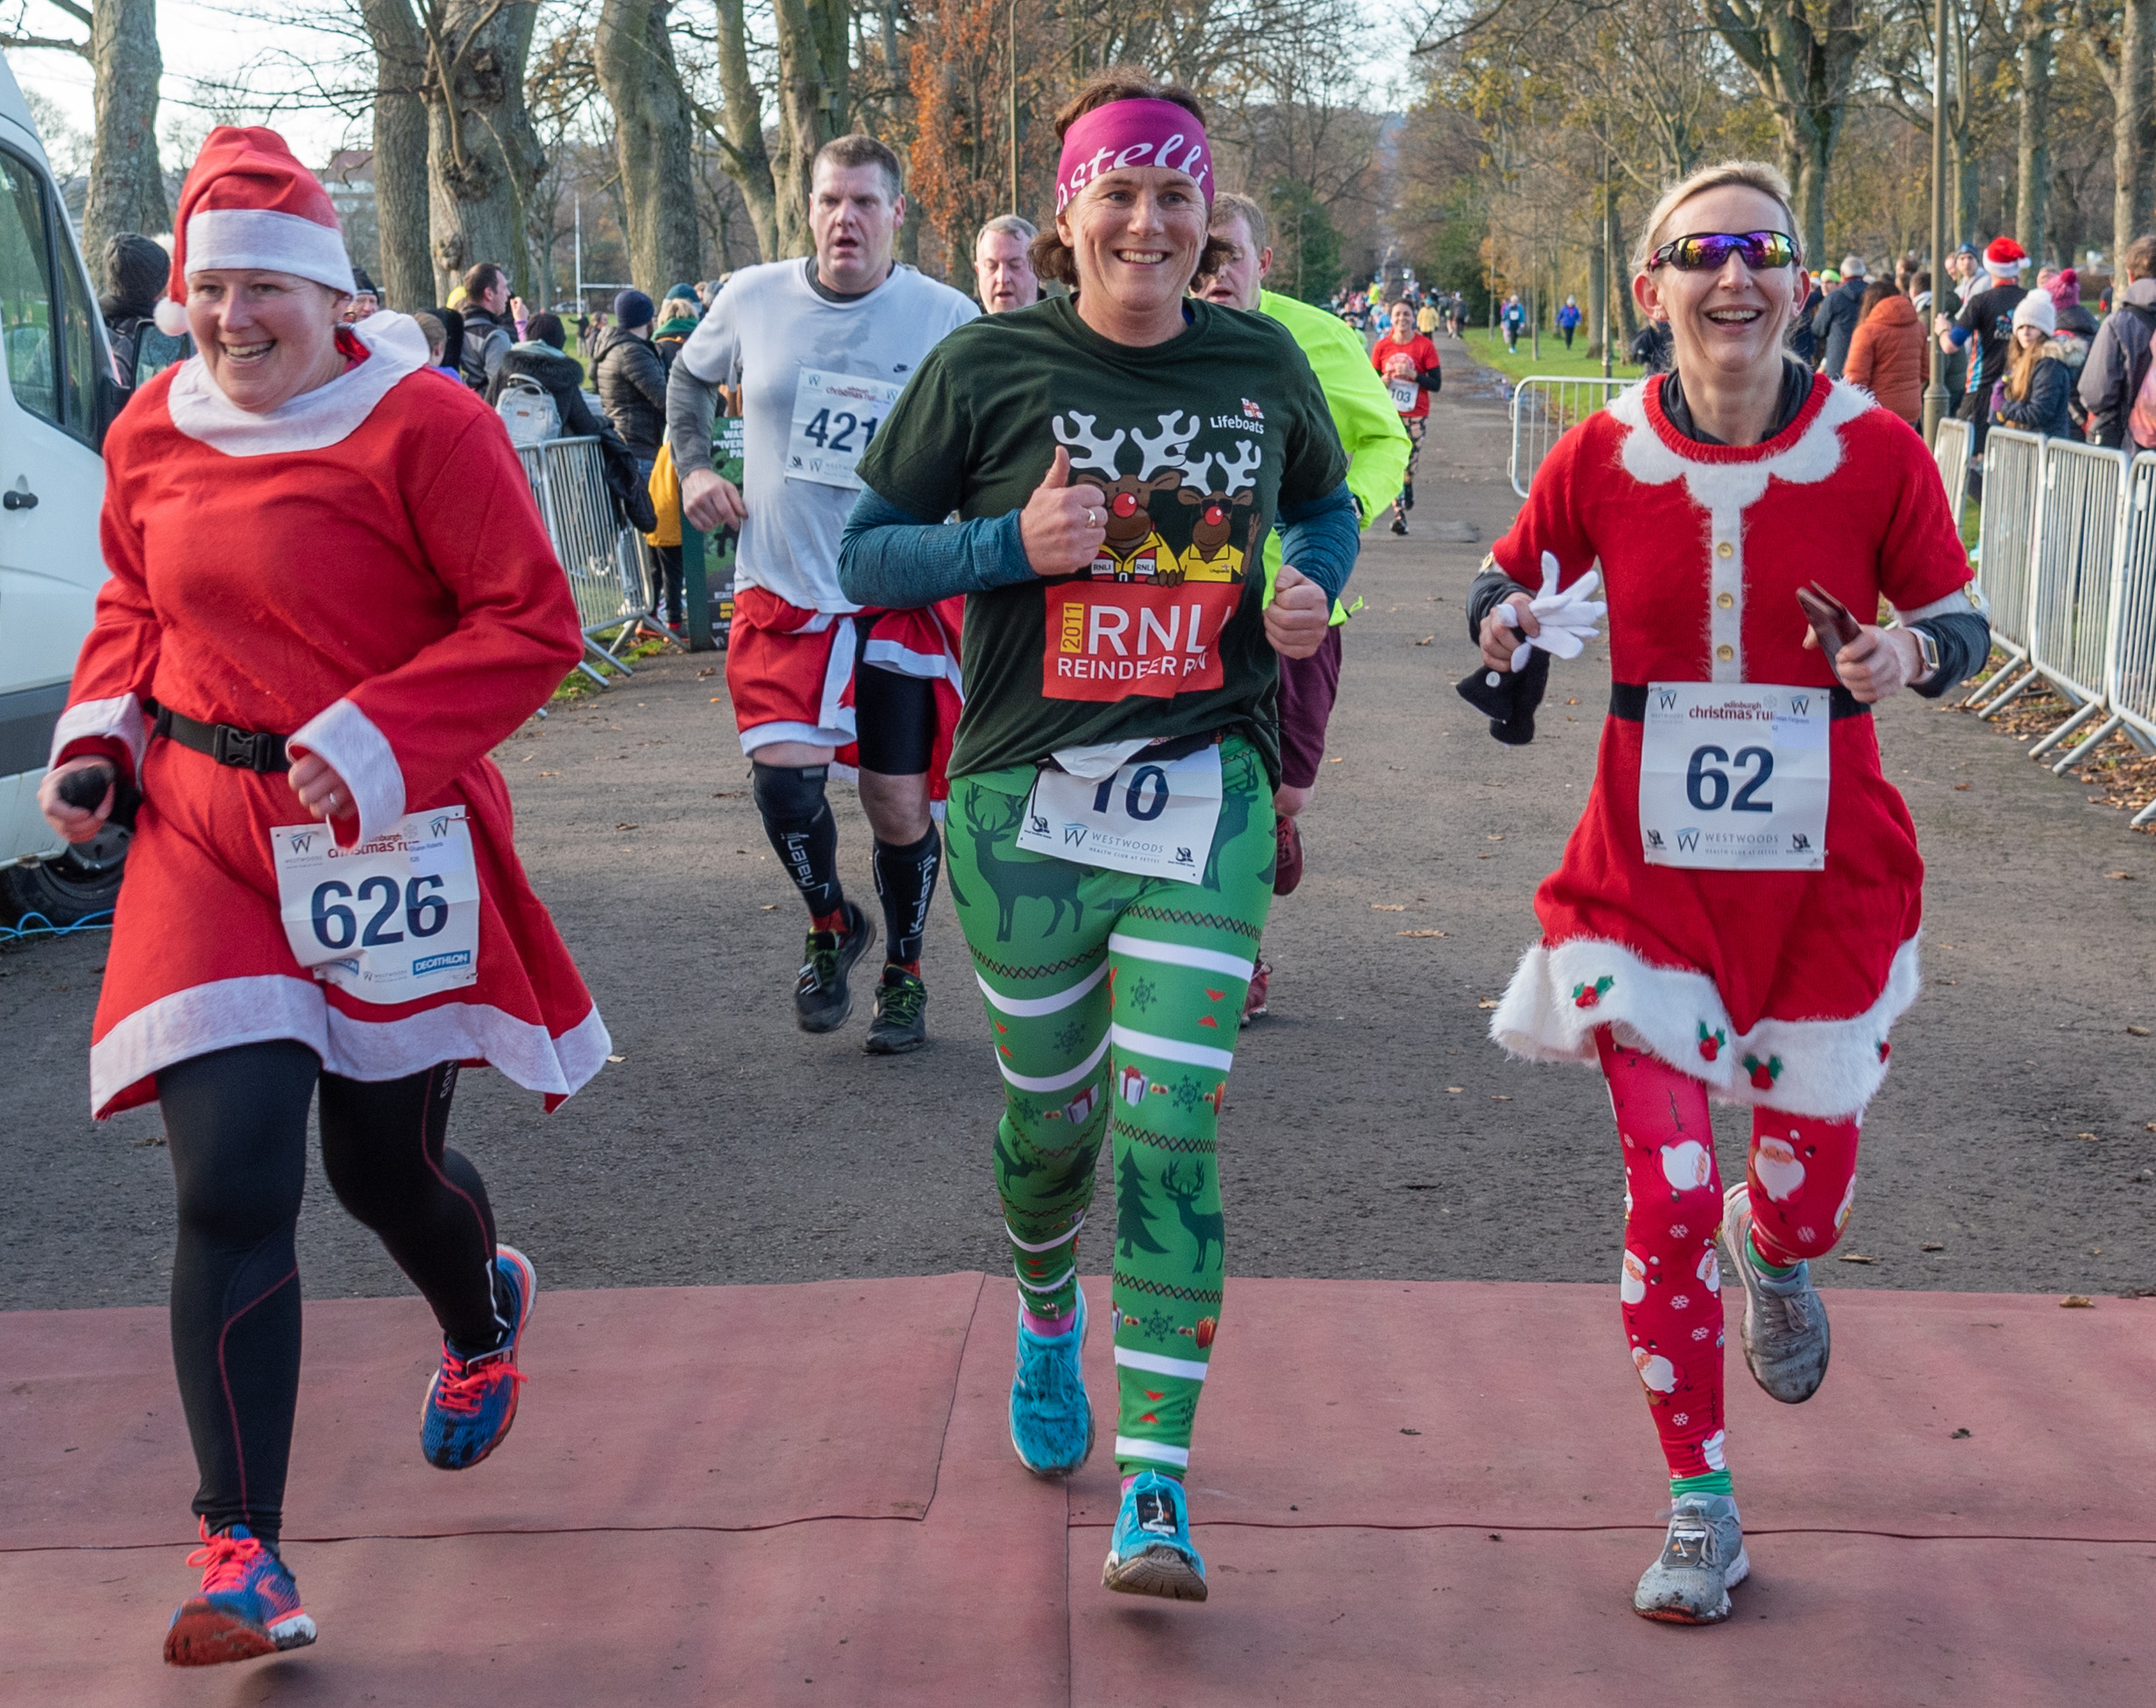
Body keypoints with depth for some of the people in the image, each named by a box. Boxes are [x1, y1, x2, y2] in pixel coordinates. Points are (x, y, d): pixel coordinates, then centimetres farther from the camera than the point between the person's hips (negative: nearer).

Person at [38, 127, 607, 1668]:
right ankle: (244, 1556, -2)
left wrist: (369, 740, -19)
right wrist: (98, 735, 5)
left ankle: (484, 1313, 52)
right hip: (204, 836, 3)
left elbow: (533, 625, -12)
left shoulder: (423, 428, -10)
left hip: (385, 841, -3)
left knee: (384, 1164, 12)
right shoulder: (153, 436, 7)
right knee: (230, 1184, -8)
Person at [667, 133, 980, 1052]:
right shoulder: (753, 298, -1)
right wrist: (694, 468, 5)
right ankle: (832, 925, 15)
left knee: (900, 805, 4)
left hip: (907, 595, -1)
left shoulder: (947, 318, -5)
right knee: (784, 775, -16)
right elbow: (691, 376, 20)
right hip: (782, 589, 1)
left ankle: (904, 975, 29)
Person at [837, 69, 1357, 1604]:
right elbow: (866, 554, 0)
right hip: (1026, 798, 0)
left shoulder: (1261, 363, 4)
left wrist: (1314, 586, -1)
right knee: (1048, 1114, 15)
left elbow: (1327, 504, 21)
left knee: (1172, 1126, -10)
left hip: (1204, 796, 0)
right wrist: (1012, 542, -18)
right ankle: (1048, 1318, 49)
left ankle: (1157, 1483, -4)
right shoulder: (990, 367, -4)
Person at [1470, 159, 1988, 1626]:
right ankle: (1704, 1515, 18)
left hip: (1827, 872, 0)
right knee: (1669, 1195, -2)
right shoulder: (1600, 457, -6)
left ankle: (1774, 1256, 51)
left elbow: (1960, 621, 4)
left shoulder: (1875, 452, -8)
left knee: (1806, 1195, 8)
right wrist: (1510, 624, -14)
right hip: (1651, 870, 0)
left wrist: (1911, 655, -18)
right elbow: (1507, 587, 9)